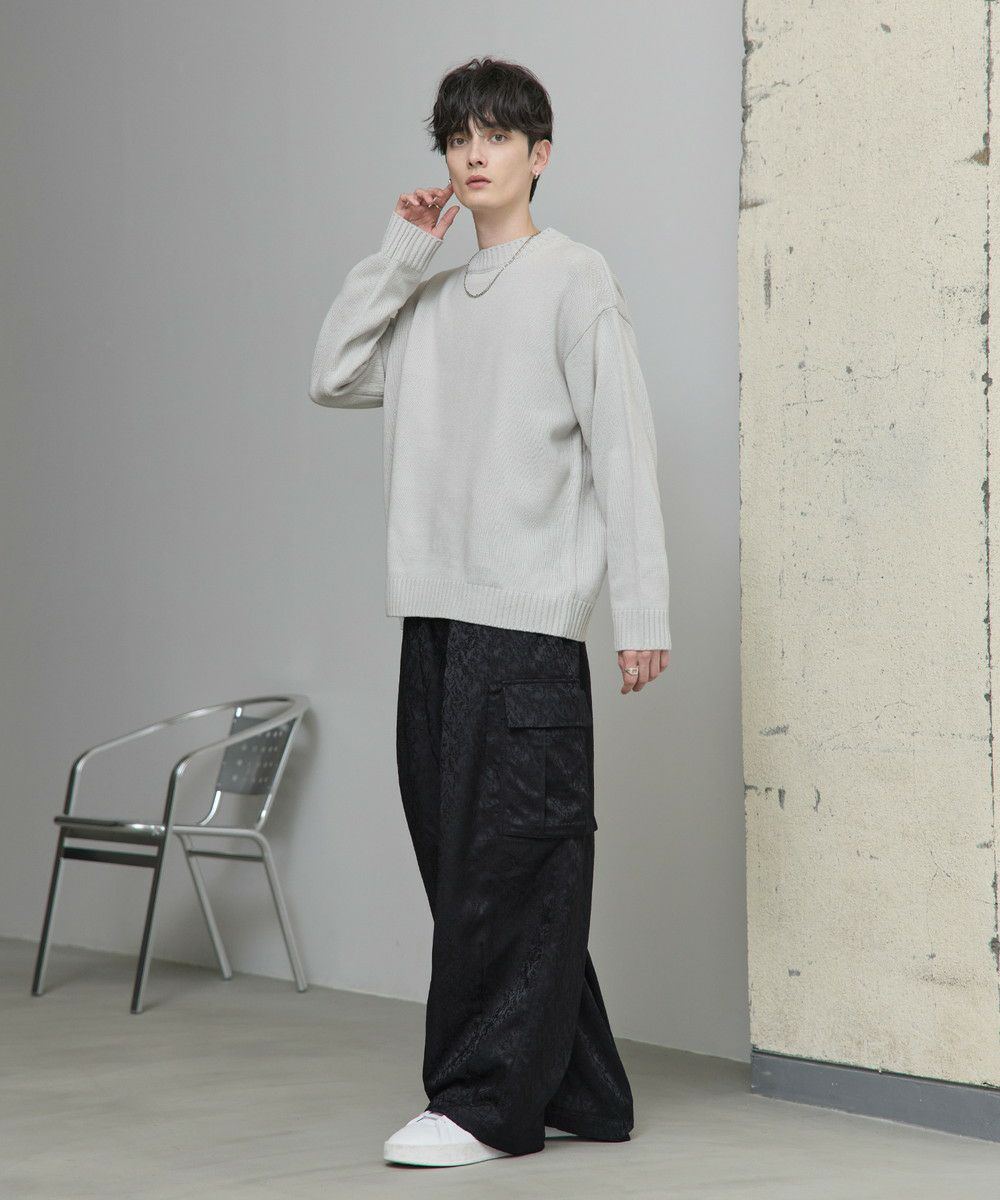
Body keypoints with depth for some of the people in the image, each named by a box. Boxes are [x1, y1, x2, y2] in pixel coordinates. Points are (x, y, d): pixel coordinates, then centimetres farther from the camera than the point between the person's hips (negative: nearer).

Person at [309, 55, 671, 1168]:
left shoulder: (575, 280, -1)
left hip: (528, 621, -7)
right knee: (460, 857, 7)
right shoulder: (431, 300, 19)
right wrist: (399, 254, 6)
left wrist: (640, 606, -10)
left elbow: (622, 448, -5)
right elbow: (333, 378, 11)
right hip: (434, 615, 7)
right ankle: (576, 1092, 15)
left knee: (512, 863, -6)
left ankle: (486, 1099, -2)